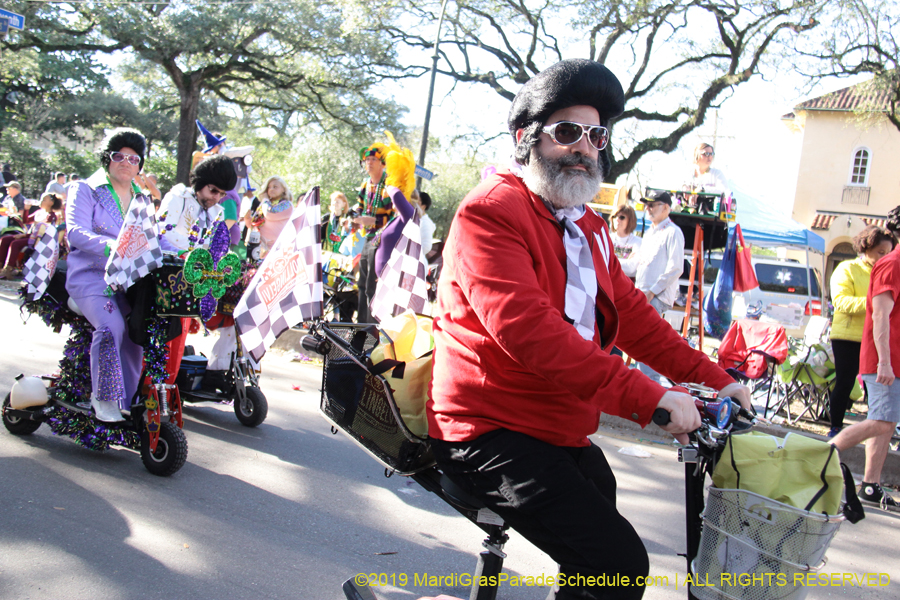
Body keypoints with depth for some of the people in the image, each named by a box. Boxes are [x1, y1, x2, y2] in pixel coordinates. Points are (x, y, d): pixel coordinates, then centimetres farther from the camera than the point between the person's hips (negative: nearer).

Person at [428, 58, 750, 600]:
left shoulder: (589, 227, 18)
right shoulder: (491, 212, -14)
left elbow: (631, 313, 18)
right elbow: (527, 327, -27)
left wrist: (715, 380, 6)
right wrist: (649, 397, -31)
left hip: (564, 432, 9)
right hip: (491, 434, -9)